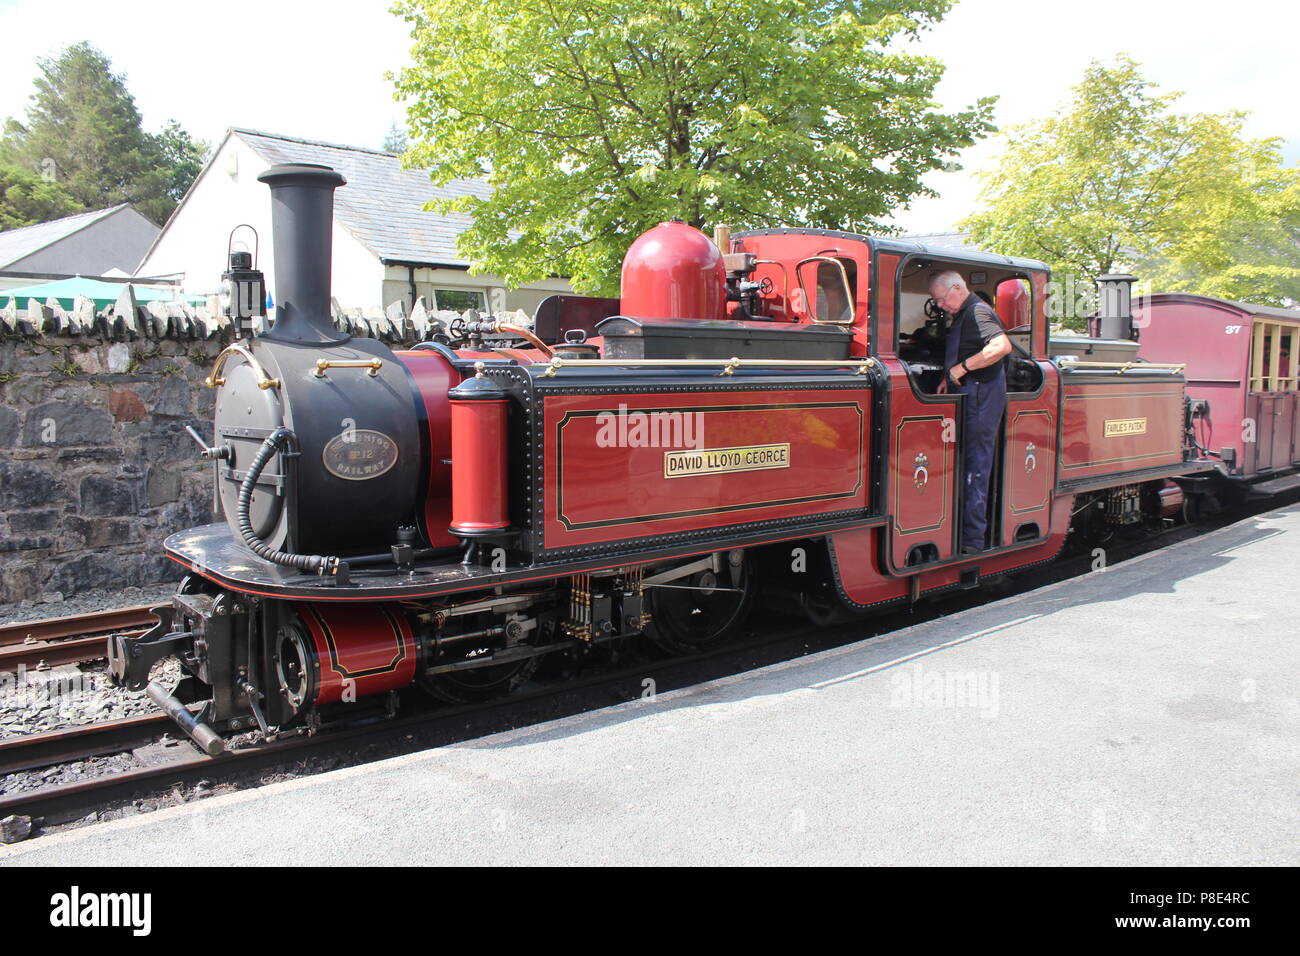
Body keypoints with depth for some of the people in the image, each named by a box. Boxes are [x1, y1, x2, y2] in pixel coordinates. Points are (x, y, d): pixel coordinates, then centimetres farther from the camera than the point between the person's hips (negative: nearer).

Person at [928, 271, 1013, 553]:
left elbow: (1002, 346, -27)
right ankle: (966, 530, 20)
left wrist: (962, 367, -22)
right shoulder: (962, 315, 19)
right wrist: (949, 377, 13)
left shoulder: (977, 311, -13)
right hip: (969, 398, 10)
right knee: (965, 464, 13)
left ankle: (972, 540, -5)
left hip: (981, 399, -10)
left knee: (975, 467, -8)